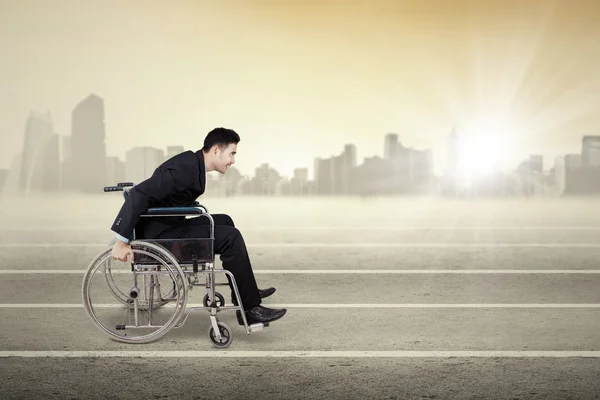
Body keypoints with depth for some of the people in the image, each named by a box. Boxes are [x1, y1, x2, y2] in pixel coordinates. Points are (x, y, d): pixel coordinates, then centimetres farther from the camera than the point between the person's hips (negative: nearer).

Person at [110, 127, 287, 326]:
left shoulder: (193, 163, 6)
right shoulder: (186, 169, -23)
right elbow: (139, 193, -29)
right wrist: (122, 240, -30)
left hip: (168, 226, 10)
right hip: (160, 233, -10)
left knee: (224, 221, 21)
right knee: (231, 237, -16)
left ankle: (244, 291, 28)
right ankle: (250, 308, -9)